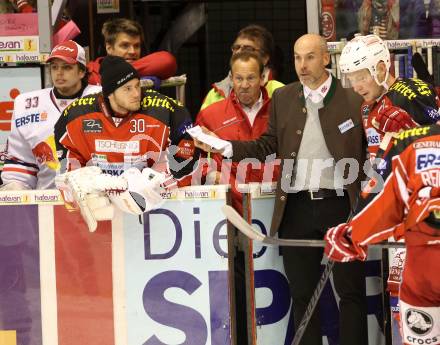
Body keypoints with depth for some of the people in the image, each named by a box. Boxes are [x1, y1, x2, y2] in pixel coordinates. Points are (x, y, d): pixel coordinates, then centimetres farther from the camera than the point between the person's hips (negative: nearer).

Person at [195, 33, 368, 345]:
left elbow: (369, 152, -3)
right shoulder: (283, 98, 10)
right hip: (297, 207, 4)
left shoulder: (352, 98, -2)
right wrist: (227, 148, -4)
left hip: (340, 205, -3)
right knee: (302, 293, 11)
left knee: (351, 290, 3)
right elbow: (268, 146, 10)